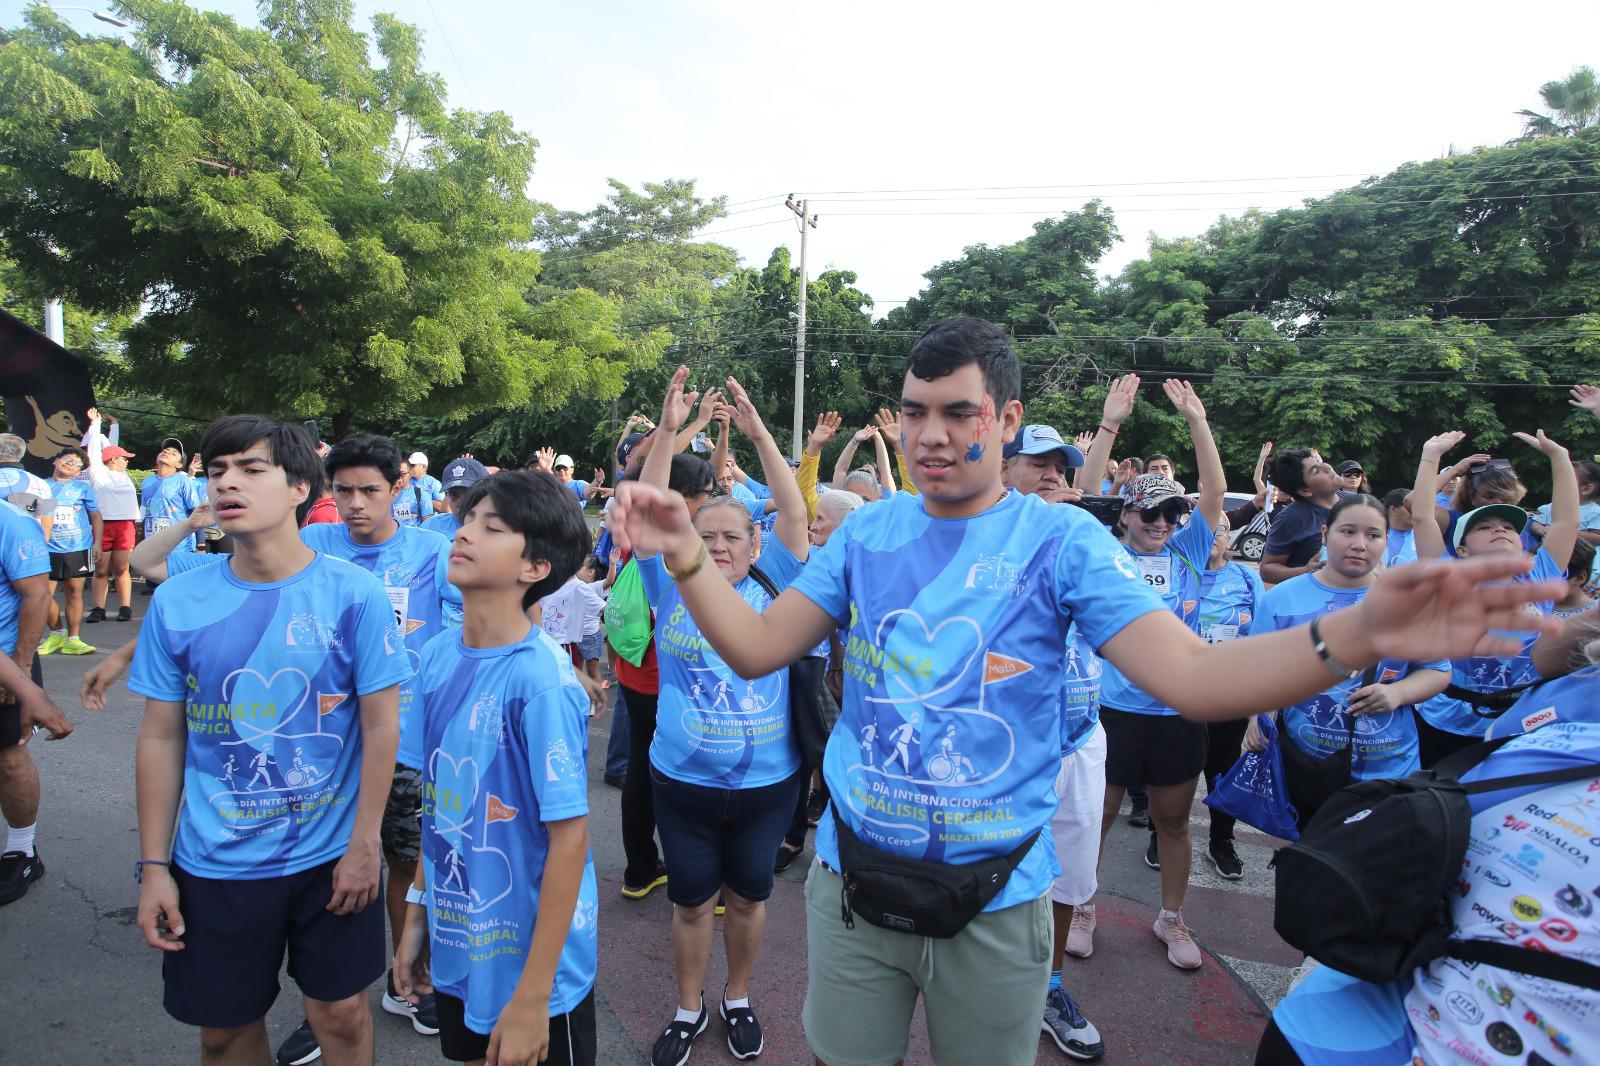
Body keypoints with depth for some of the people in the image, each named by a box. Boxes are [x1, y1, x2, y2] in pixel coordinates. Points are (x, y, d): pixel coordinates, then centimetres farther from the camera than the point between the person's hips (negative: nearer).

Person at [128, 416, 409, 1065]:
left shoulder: (353, 593, -13)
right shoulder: (176, 601, -5)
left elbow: (381, 725, -9)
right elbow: (161, 737, 2)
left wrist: (364, 844, -8)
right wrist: (153, 866, 2)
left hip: (332, 854, -2)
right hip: (212, 864, 3)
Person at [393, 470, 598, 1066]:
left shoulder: (541, 680, -25)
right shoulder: (438, 657, -4)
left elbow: (570, 836, -21)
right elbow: (438, 798, 7)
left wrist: (532, 997, -18)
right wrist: (416, 912, 10)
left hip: (531, 957, -6)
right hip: (455, 946, 6)